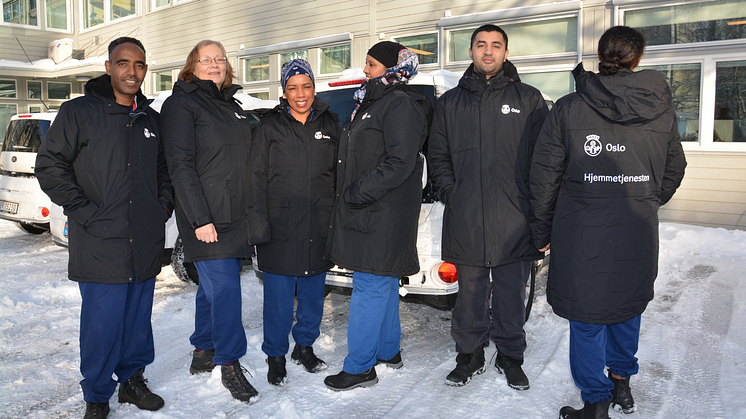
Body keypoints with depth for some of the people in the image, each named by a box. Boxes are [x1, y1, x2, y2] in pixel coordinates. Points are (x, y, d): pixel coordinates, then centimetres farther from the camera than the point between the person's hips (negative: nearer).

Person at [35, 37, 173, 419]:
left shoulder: (151, 120, 14)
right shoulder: (78, 112, -2)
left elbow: (164, 170, 24)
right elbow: (50, 166, -5)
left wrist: (164, 205, 9)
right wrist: (86, 211, -12)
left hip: (146, 244, 5)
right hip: (100, 244, -4)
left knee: (138, 318, 13)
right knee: (102, 323, 0)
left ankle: (132, 379, 31)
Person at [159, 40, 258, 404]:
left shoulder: (231, 104, 18)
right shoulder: (181, 104, -6)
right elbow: (180, 166, -14)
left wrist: (250, 212, 17)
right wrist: (200, 219, -20)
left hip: (235, 215, 8)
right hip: (206, 217, -8)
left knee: (213, 285, 15)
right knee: (224, 288, -8)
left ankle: (202, 353, 28)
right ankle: (230, 365, 4)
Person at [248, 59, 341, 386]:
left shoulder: (330, 124, 9)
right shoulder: (270, 127, 3)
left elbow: (339, 173, 10)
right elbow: (257, 178, -1)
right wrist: (259, 224, -8)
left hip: (319, 225, 3)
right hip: (280, 226, -2)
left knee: (313, 292, 12)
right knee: (279, 295, 3)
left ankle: (305, 347, 31)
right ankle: (276, 356, 20)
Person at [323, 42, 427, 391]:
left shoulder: (399, 106, -12)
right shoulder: (370, 103, 19)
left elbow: (400, 163, -21)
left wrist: (356, 194, -19)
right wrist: (346, 198, 15)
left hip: (383, 216, -10)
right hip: (366, 211, 10)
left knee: (369, 287, -4)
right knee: (383, 284, 17)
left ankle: (360, 368, 6)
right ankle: (388, 352, 31)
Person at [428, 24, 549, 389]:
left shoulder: (528, 99, 7)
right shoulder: (450, 102, 13)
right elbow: (438, 156, 13)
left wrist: (535, 203, -4)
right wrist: (450, 193, 0)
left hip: (514, 221, -1)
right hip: (465, 221, 2)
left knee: (511, 294, 8)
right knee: (469, 293, 10)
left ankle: (509, 356, 27)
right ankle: (470, 355, 27)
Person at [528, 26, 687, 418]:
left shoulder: (568, 109, -7)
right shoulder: (662, 110, 2)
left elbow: (544, 175, -4)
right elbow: (673, 171, 14)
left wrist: (542, 230, 6)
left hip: (582, 235, -3)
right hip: (638, 234, 4)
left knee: (587, 318, 9)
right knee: (627, 307, 23)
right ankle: (621, 381, 40)